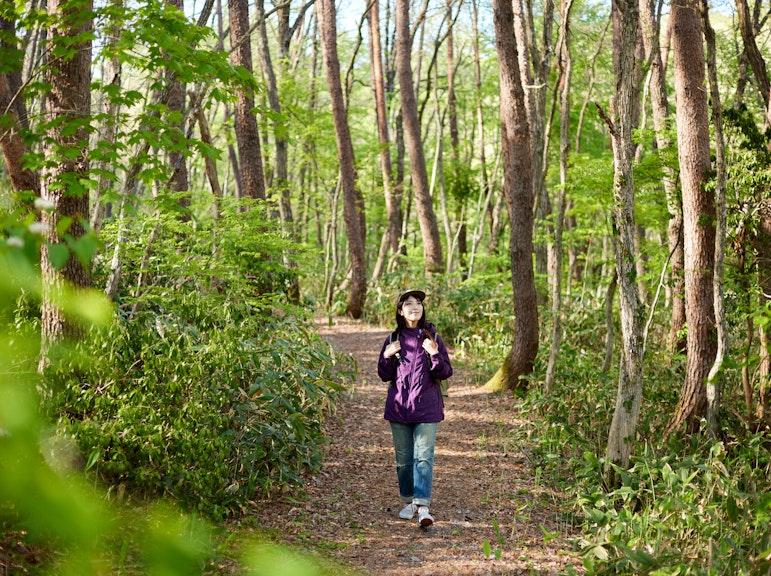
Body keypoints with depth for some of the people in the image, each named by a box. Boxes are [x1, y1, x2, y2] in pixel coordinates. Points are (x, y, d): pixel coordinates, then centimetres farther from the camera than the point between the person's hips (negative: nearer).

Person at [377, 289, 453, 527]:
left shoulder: (432, 337, -1)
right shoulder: (393, 339, 4)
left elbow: (445, 373, -2)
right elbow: (385, 375, 8)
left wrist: (435, 354, -20)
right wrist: (388, 356, -10)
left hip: (427, 407, -2)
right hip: (399, 406, 3)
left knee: (423, 457, -8)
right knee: (403, 458, 10)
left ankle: (423, 506, -11)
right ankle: (408, 502, 22)